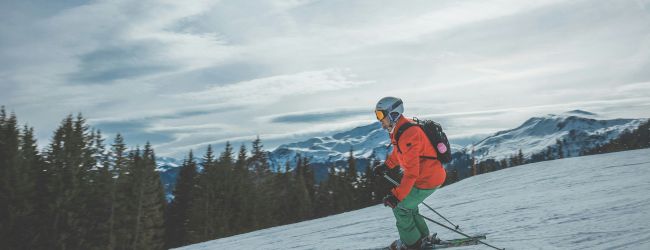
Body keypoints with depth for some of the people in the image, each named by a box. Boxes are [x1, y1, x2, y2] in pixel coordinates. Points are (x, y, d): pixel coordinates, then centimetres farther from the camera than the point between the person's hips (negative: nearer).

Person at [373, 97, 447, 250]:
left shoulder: (408, 135, -28)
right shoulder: (400, 129, 4)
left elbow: (411, 172, -30)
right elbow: (399, 152, 26)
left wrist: (397, 195, -30)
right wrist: (386, 165, 30)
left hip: (428, 179, -9)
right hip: (433, 174, 9)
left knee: (399, 206, 3)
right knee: (407, 205, 20)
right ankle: (422, 237, 33)